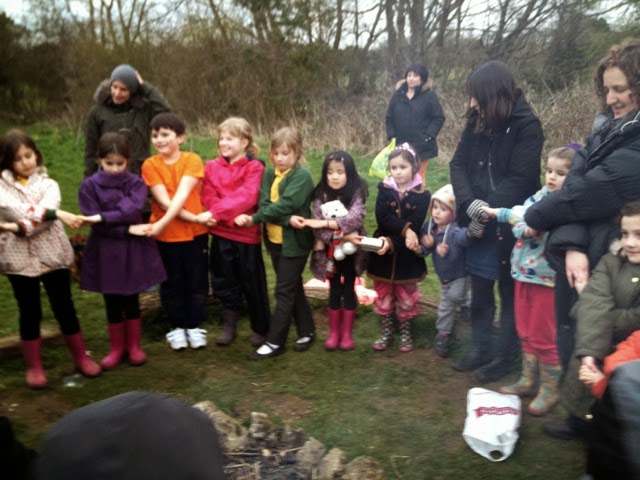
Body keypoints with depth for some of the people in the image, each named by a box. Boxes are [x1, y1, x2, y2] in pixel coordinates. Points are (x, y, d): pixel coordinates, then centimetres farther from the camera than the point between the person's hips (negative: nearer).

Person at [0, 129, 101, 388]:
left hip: (53, 256, 1)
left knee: (65, 309, 9)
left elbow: (46, 214, -13)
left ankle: (81, 357, 24)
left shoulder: (48, 184, 4)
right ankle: (34, 367, 22)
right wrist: (59, 215, -26)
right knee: (30, 313, 8)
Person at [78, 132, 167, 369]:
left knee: (131, 301, 10)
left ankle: (134, 346, 25)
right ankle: (117, 348, 26)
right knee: (112, 304, 11)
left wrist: (104, 218, -25)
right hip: (105, 251, 0)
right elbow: (94, 221, -12)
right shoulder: (89, 186, -4)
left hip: (133, 250, 0)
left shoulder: (136, 183, -2)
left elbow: (132, 211, -18)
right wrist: (128, 229, -16)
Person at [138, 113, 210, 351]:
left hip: (195, 232, 0)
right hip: (166, 235, 0)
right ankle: (176, 327, 26)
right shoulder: (150, 165, -5)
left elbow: (182, 195, -20)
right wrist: (194, 217, -20)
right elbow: (164, 201, -13)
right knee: (172, 282, 10)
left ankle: (194, 326, 24)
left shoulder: (192, 160, -8)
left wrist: (163, 223, -30)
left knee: (196, 280, 8)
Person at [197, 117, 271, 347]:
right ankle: (229, 326, 29)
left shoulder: (254, 167, -7)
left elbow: (246, 196, -19)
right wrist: (233, 216, -19)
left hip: (247, 234, -4)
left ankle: (260, 328, 24)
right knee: (225, 282, 13)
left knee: (252, 283, 8)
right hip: (221, 234, 4)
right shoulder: (212, 167, 6)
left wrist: (215, 212, -26)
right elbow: (208, 197, -3)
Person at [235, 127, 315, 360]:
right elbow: (264, 203, -7)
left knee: (284, 291, -2)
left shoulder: (302, 175, -12)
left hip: (294, 241, -7)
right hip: (274, 241, 7)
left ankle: (275, 341, 6)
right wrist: (287, 220, -24)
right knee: (293, 288, 15)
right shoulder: (269, 174, 7)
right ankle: (307, 331, 28)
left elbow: (285, 205, -22)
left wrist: (254, 219, -22)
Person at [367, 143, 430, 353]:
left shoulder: (422, 195, -8)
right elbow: (382, 218, -15)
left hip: (407, 256, -2)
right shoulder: (384, 189, -2)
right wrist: (405, 229, -25)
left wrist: (391, 241, -26)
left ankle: (405, 333, 28)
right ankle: (387, 331, 28)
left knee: (406, 297, 11)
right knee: (383, 295, 12)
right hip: (383, 255, 2)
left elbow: (416, 227, -16)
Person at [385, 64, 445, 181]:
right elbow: (389, 118, 11)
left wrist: (428, 136, -12)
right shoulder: (398, 95, 7)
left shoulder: (429, 95, -3)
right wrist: (391, 136, 0)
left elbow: (439, 118, -4)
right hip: (401, 145, 3)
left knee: (418, 176, 2)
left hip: (421, 145, -3)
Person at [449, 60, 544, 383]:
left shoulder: (526, 126, -12)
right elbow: (458, 164, 0)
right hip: (478, 224, 6)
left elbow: (519, 179, -18)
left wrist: (487, 213, -17)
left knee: (509, 292, 9)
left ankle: (505, 356, 22)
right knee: (479, 291, 15)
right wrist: (470, 203, -17)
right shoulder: (477, 122, 6)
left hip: (508, 226, -6)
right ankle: (480, 350, 29)